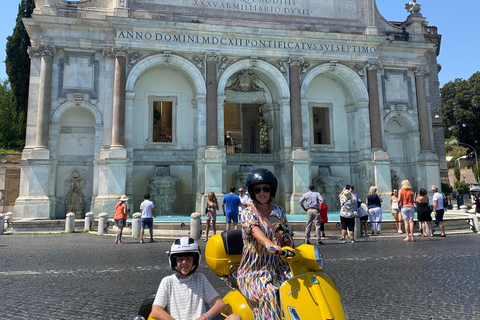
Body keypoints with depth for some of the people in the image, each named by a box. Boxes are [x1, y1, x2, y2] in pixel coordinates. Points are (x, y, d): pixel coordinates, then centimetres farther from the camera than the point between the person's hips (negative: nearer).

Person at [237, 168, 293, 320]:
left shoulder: (279, 211, 10)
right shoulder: (248, 213, -5)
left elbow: (288, 240, 14)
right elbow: (254, 229, -28)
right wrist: (269, 244, -48)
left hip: (278, 267, 5)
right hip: (255, 271, -4)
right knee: (268, 294, -32)